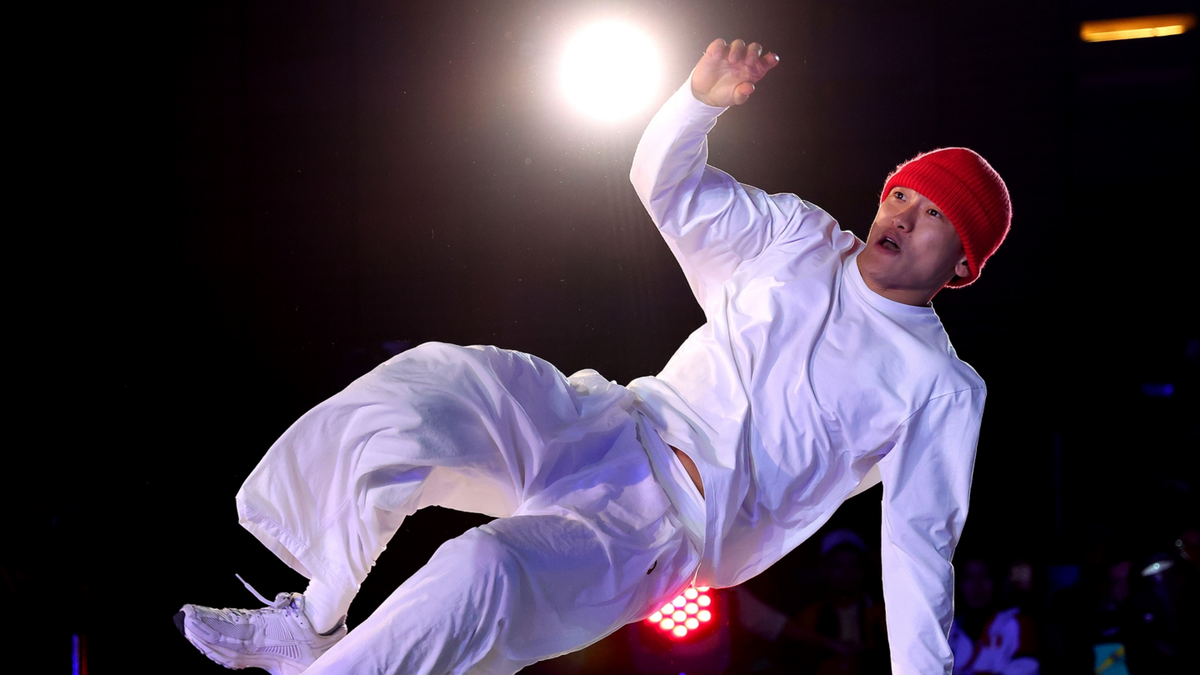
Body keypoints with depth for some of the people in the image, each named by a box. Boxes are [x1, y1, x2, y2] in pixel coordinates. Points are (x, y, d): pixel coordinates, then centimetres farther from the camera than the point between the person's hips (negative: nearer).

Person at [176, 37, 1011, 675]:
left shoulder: (941, 389, 2)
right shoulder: (798, 240, 14)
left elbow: (920, 544, -3)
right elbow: (665, 183, 12)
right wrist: (702, 99, -10)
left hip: (678, 524, -5)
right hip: (611, 424, 5)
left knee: (485, 576, -34)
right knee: (429, 381, -25)